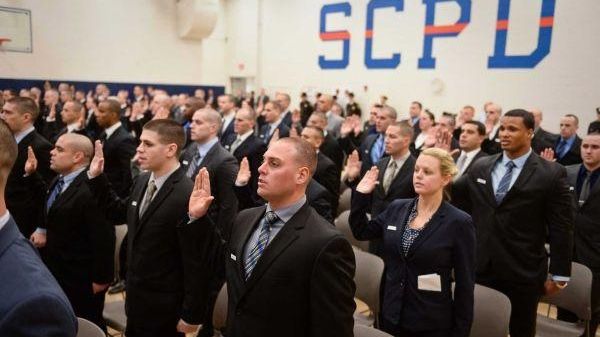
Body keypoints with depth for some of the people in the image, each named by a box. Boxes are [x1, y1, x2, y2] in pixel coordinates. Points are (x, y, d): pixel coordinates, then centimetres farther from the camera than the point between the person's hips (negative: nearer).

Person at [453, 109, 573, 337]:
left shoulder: (551, 174, -7)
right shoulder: (480, 168, 4)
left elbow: (561, 228, -6)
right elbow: (452, 199, 6)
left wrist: (559, 274, -5)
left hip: (523, 273, -3)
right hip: (480, 267, 3)